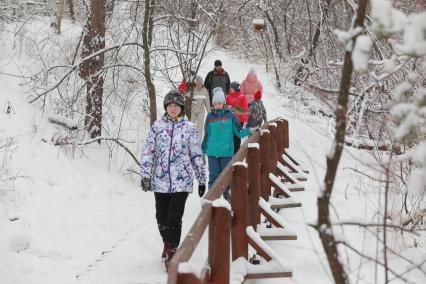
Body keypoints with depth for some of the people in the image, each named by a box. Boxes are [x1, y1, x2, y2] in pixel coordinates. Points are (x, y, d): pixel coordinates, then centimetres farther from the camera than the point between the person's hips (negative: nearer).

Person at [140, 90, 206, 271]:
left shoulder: (189, 128, 2)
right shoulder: (157, 126, 4)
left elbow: (197, 156, 5)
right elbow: (148, 151, 3)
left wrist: (201, 180, 7)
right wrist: (145, 175, -7)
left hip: (181, 181, -2)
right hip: (160, 181, 2)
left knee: (174, 218, -11)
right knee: (161, 218, 11)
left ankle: (171, 252, 1)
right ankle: (167, 242, 37)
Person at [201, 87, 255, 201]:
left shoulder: (230, 115, -1)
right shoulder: (210, 117, 3)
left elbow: (239, 132, 1)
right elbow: (206, 135, 11)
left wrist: (249, 131, -15)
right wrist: (203, 149, 14)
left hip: (227, 152, 0)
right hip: (212, 152, 0)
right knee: (213, 175, -1)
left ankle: (226, 192, 31)